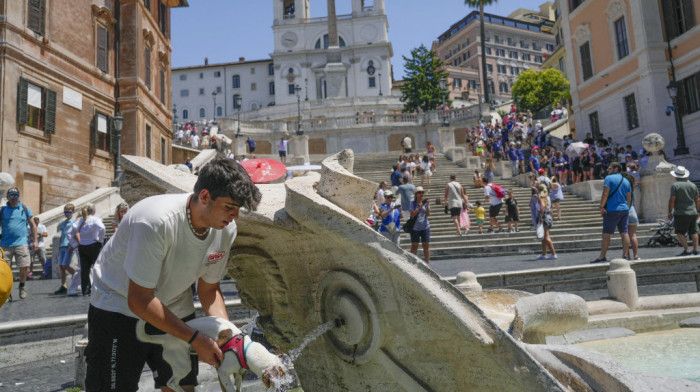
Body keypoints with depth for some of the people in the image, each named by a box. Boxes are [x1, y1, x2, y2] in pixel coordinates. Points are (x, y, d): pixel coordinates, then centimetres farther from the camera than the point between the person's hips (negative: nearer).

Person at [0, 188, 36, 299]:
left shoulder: (25, 209, 8)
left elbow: (32, 225, 12)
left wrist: (35, 240, 9)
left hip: (21, 243, 0)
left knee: (24, 267, -7)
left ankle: (22, 286, 20)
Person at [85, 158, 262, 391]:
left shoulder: (227, 230, -14)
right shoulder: (156, 222, -34)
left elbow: (208, 289, 0)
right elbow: (140, 301, -27)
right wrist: (195, 339, -26)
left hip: (175, 310, 5)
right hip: (119, 306, -5)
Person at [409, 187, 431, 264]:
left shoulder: (425, 202, 6)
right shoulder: (412, 203, 0)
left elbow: (428, 214, -2)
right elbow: (412, 214, -11)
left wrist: (427, 205, -15)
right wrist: (420, 207, -17)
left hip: (425, 227, 2)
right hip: (415, 227, -2)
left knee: (426, 245, 1)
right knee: (414, 246, 2)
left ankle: (427, 263, 7)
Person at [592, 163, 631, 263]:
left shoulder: (609, 178, -5)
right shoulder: (626, 181, 15)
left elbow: (605, 193, -14)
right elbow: (629, 198, 15)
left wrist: (602, 207, -13)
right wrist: (627, 209, 21)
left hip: (612, 210, -7)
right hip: (625, 210, 7)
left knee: (606, 234, -4)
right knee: (624, 233, 7)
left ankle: (602, 257, -2)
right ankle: (625, 255, 6)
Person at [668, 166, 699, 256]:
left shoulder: (675, 185, -9)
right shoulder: (693, 185, 9)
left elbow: (672, 200, -12)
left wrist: (670, 211, -5)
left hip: (681, 214, -6)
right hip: (693, 212, 6)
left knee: (680, 233, 1)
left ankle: (687, 250, -4)